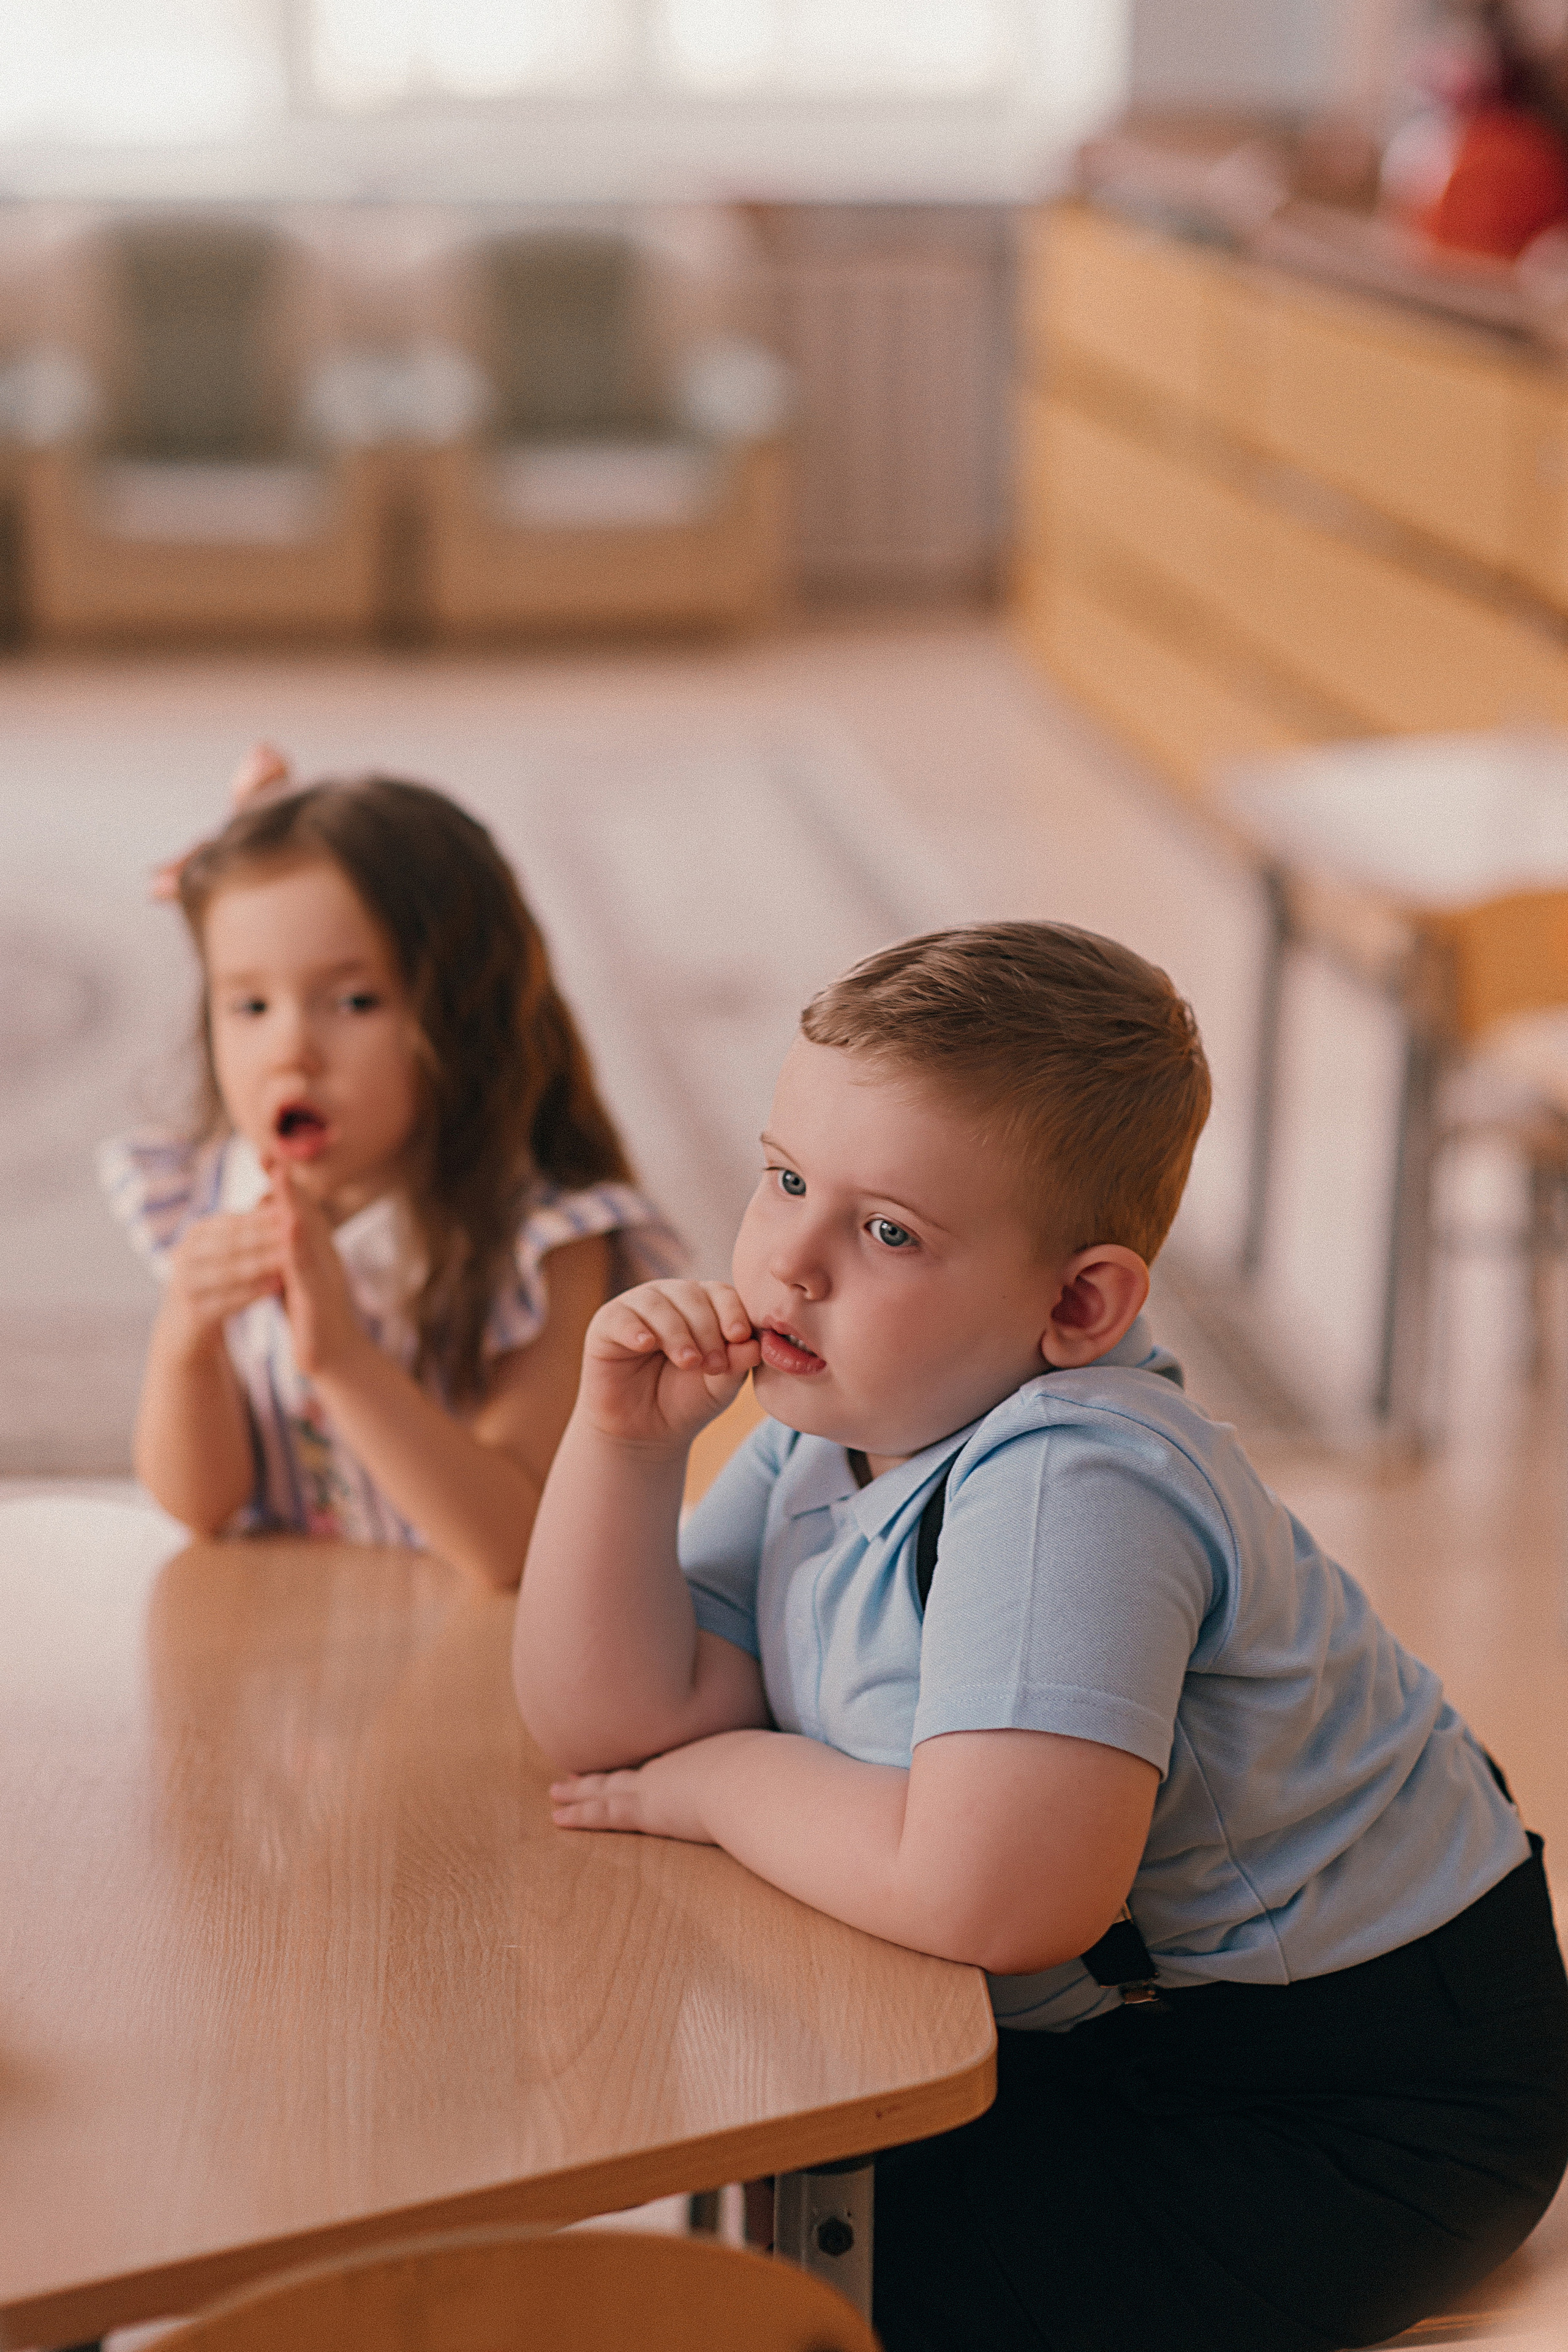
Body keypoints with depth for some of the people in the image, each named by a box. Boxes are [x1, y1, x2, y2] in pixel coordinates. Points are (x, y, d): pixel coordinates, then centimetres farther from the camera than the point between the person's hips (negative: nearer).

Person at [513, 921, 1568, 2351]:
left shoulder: (1070, 1489, -31)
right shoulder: (835, 1425, -2)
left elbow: (994, 1898, -41)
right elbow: (613, 1724, -3)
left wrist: (727, 1781, -23)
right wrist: (623, 1438, -16)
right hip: (1134, 2030, 9)